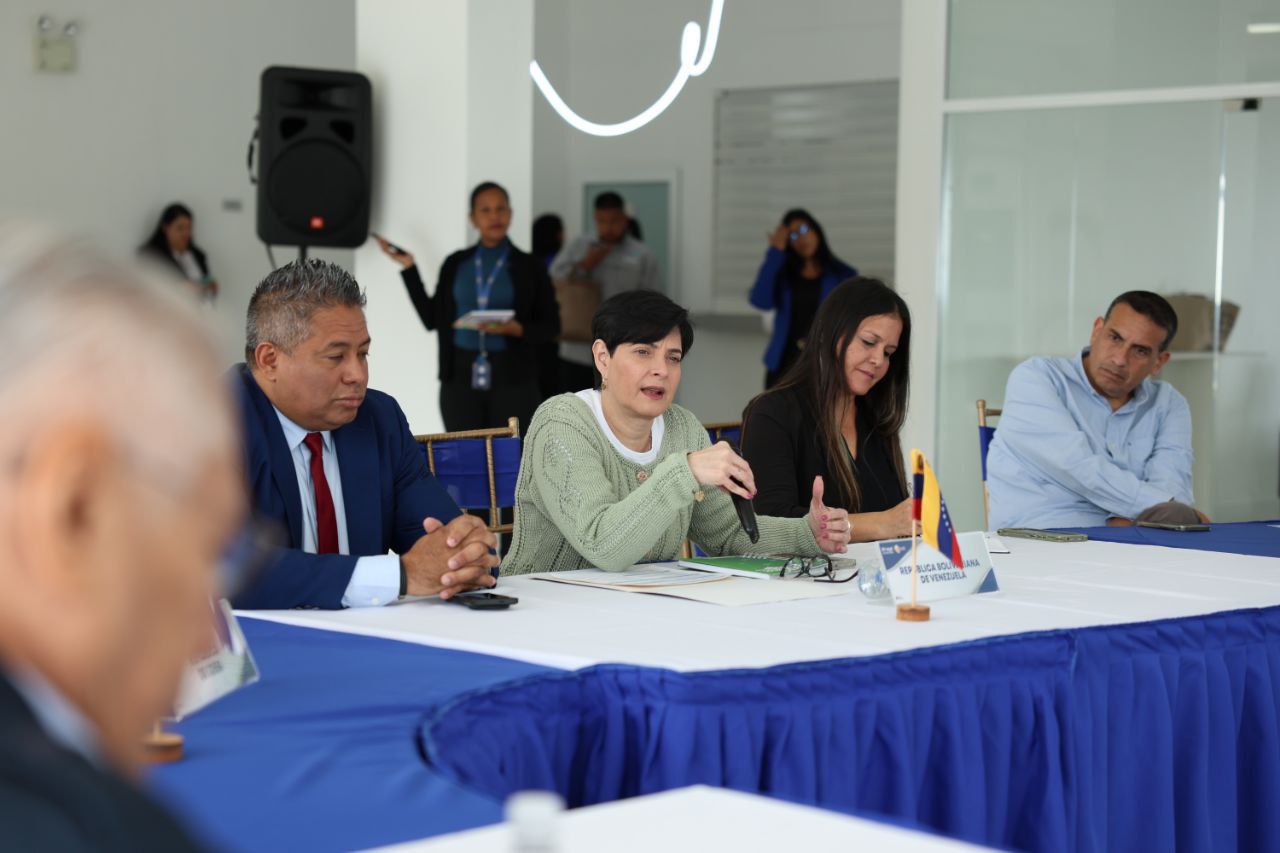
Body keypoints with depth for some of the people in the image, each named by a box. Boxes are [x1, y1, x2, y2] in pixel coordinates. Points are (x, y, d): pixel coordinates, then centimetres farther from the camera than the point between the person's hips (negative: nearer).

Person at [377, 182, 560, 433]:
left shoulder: (529, 267, 5)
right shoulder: (456, 265, 11)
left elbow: (551, 326, 6)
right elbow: (432, 319, 11)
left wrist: (515, 328, -14)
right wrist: (409, 268, 10)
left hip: (512, 377, -2)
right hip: (461, 376, 2)